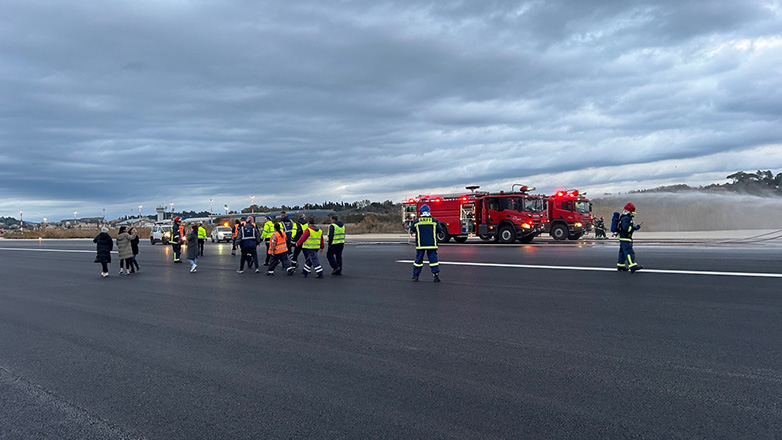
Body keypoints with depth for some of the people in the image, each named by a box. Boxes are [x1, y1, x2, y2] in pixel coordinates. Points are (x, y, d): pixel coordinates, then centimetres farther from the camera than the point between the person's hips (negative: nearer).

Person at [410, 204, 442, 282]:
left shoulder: (417, 221, -2)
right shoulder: (434, 220, -2)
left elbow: (411, 230, 7)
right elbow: (439, 230, 4)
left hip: (420, 244, 0)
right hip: (432, 244, 0)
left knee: (418, 259, 9)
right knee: (433, 259, 2)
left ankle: (415, 275, 15)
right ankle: (436, 275, -4)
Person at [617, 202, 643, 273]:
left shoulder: (627, 218, 19)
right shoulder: (626, 218, -16)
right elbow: (626, 228, -26)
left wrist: (634, 227, 13)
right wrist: (635, 228, -20)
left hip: (623, 239, 11)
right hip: (625, 239, -11)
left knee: (623, 252, 15)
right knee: (629, 252, -15)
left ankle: (620, 266, 22)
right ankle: (633, 266, -20)